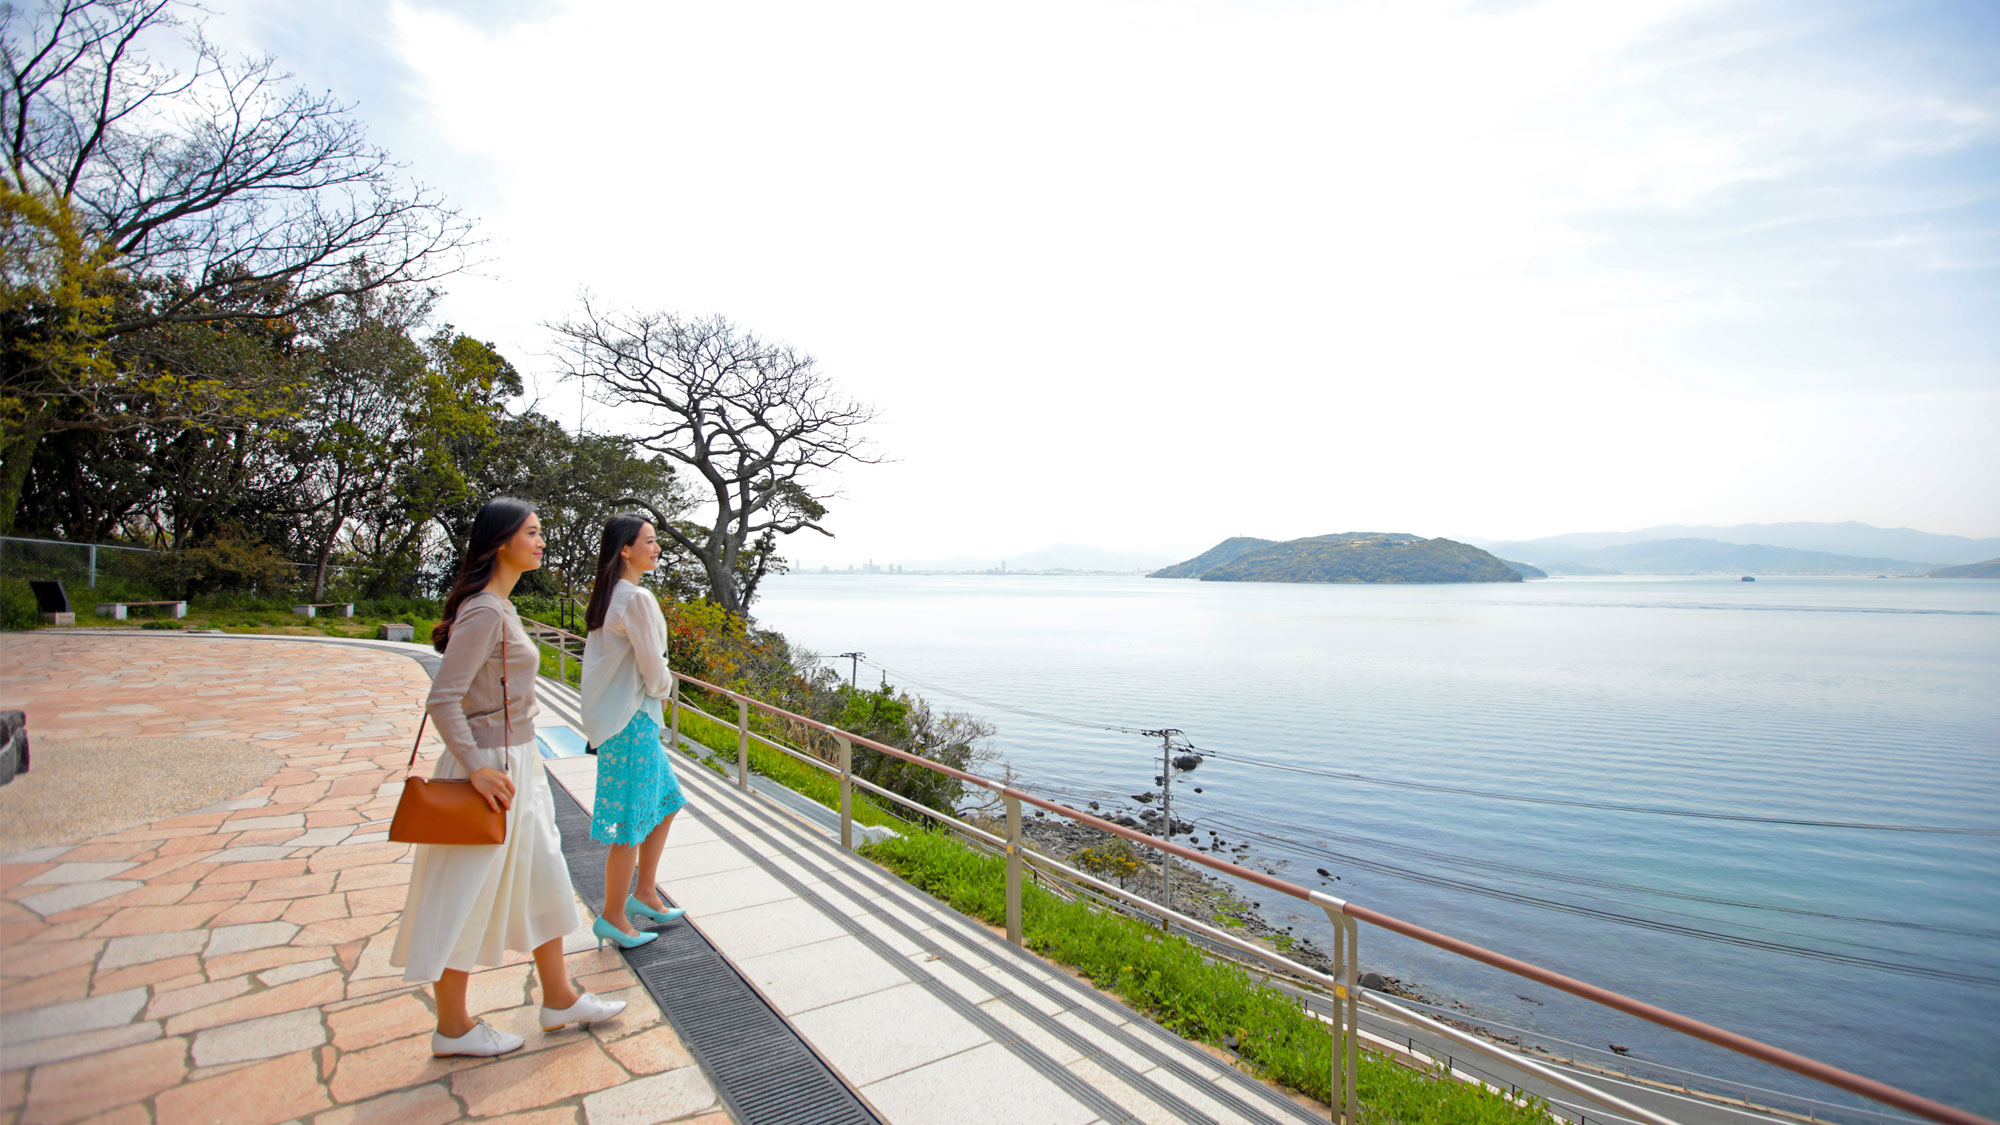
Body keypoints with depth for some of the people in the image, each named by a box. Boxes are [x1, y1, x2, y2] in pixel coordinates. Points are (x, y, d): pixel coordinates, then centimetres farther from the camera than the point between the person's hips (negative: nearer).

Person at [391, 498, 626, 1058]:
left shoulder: (500, 608, 10)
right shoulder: (484, 612, -20)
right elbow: (442, 700, -24)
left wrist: (521, 759, 20)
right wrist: (477, 769, -24)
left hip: (515, 763, 10)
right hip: (490, 767, -10)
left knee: (541, 879, 17)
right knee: (467, 897, 6)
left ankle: (558, 997, 30)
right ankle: (453, 1027, 25)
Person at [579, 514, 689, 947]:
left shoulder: (607, 596, 11)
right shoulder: (637, 599, -19)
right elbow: (653, 669, -18)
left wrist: (656, 686, 11)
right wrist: (665, 686, 3)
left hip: (614, 714, 10)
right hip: (632, 721, -10)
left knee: (665, 802, 19)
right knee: (632, 821, 1)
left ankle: (644, 894, 29)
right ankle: (613, 917, 15)